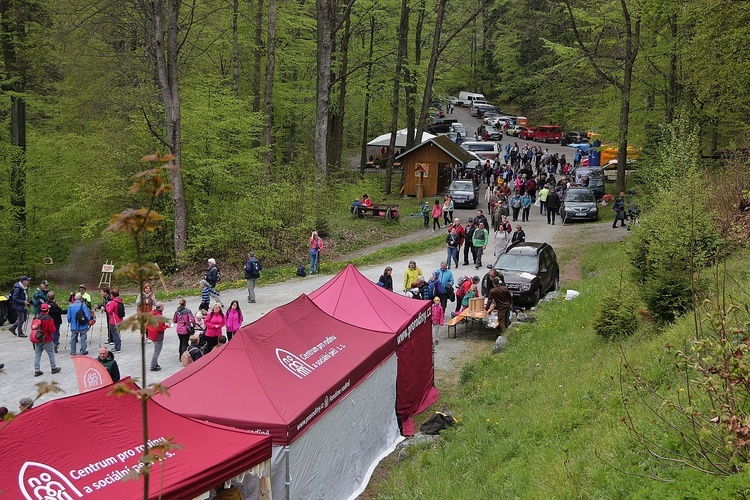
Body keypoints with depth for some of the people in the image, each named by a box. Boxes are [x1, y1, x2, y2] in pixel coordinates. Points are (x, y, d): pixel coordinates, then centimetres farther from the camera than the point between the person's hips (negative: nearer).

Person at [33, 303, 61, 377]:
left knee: (37, 355, 9)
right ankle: (54, 368, 22)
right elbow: (53, 330, -19)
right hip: (47, 340, -5)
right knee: (51, 354, 12)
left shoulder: (36, 317, -2)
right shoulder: (49, 319, -18)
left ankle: (37, 370, 9)